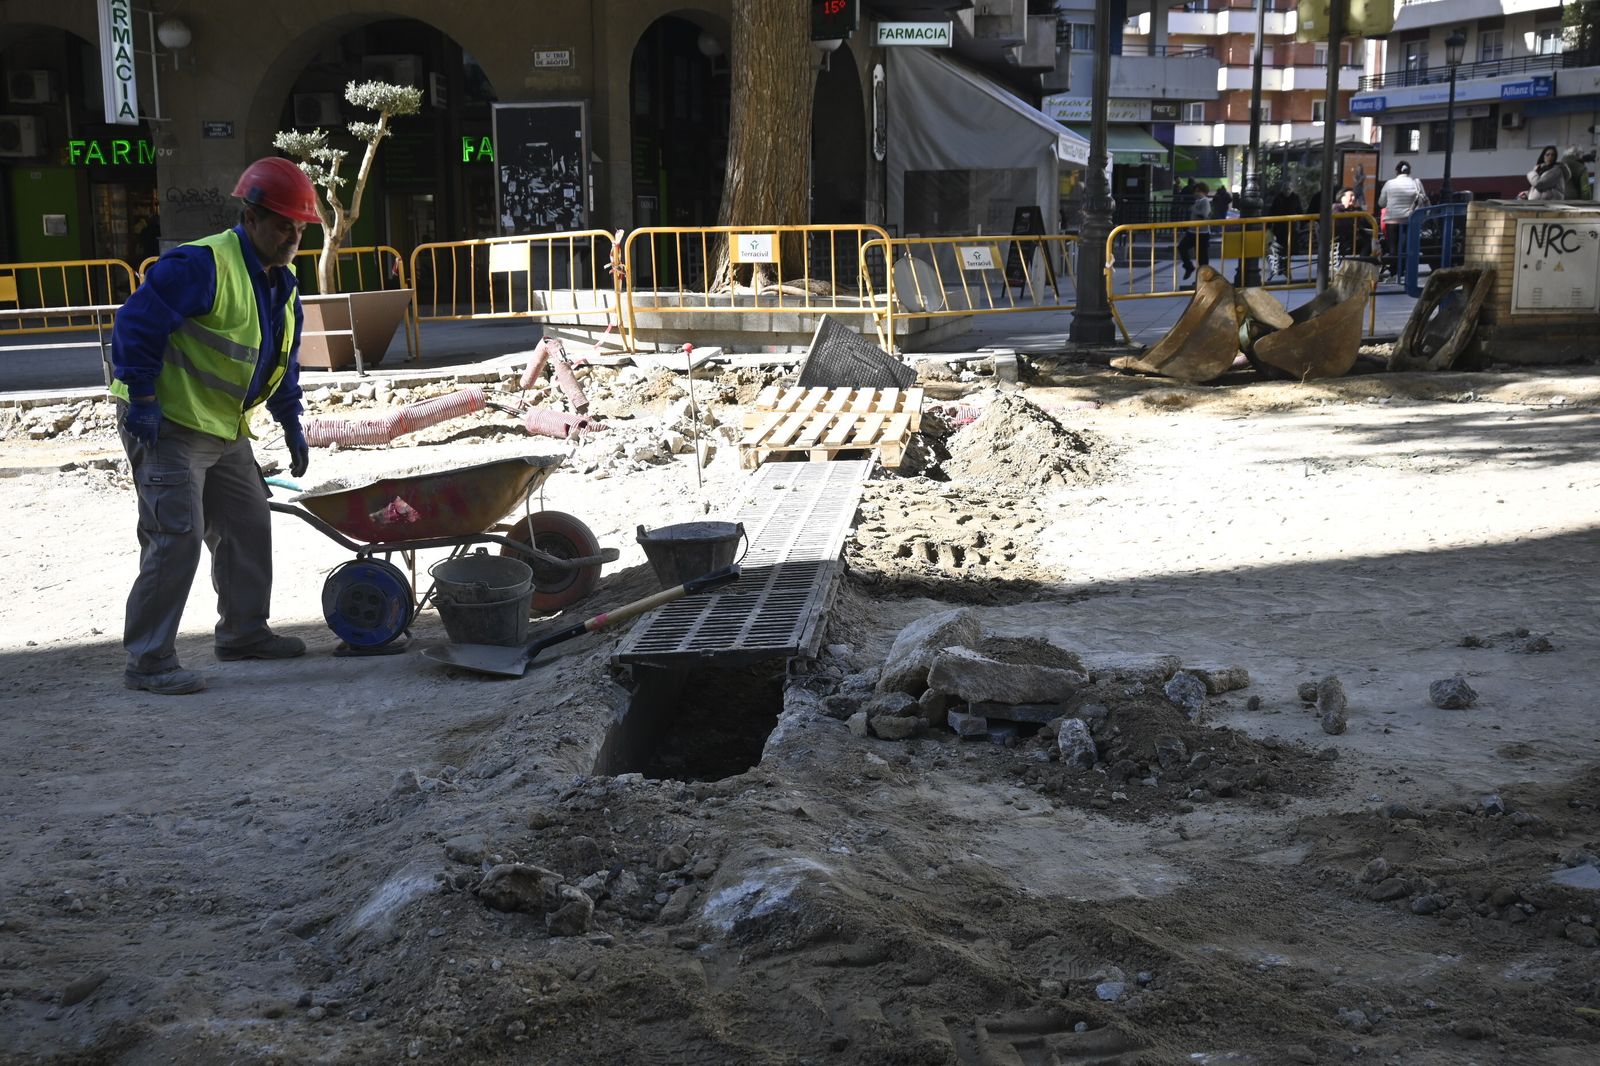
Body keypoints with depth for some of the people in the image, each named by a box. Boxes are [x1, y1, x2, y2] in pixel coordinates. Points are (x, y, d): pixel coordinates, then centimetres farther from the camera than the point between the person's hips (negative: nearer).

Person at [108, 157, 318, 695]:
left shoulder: (281, 286, 10)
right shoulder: (202, 265, -21)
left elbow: (283, 364, 22)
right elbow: (136, 323, -24)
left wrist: (291, 427, 20)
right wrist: (142, 399, -24)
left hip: (225, 429, 10)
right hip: (168, 426, -10)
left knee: (249, 527, 16)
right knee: (176, 537, -14)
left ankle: (243, 631, 33)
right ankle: (148, 661, -8)